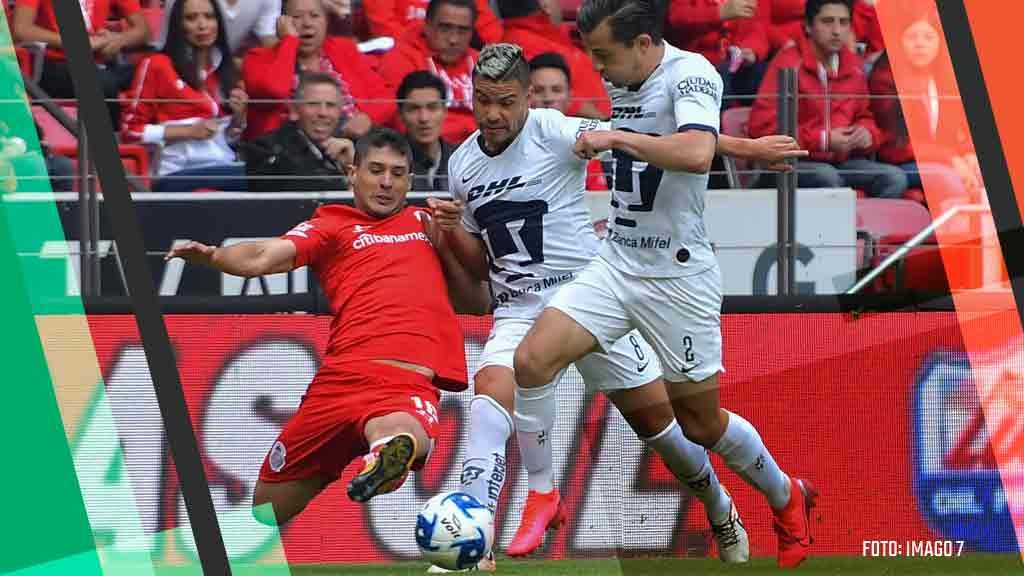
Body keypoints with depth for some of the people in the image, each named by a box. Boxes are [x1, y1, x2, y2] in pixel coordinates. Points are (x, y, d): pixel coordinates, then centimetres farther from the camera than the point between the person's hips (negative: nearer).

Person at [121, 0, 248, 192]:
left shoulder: (226, 69, 18)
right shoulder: (157, 65, 2)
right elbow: (131, 130, 0)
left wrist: (239, 115, 4)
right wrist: (189, 131, -9)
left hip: (226, 167, 6)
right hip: (178, 176, -6)